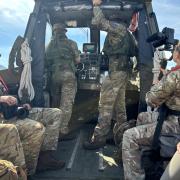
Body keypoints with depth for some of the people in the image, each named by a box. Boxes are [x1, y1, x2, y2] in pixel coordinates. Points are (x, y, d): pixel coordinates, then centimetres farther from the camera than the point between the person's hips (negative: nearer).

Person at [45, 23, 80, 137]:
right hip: (68, 75, -4)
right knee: (66, 103, -2)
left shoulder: (50, 45, 11)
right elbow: (77, 60, 1)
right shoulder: (71, 43, 1)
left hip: (54, 75, 4)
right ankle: (63, 129, -3)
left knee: (55, 101, 16)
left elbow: (46, 61, 11)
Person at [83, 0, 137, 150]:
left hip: (116, 70, -10)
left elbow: (100, 22, -15)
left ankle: (99, 138, -6)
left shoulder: (118, 27, -5)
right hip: (121, 70, 10)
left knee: (105, 105, -10)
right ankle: (120, 135, 18)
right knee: (119, 105, 11)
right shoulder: (121, 31, 23)